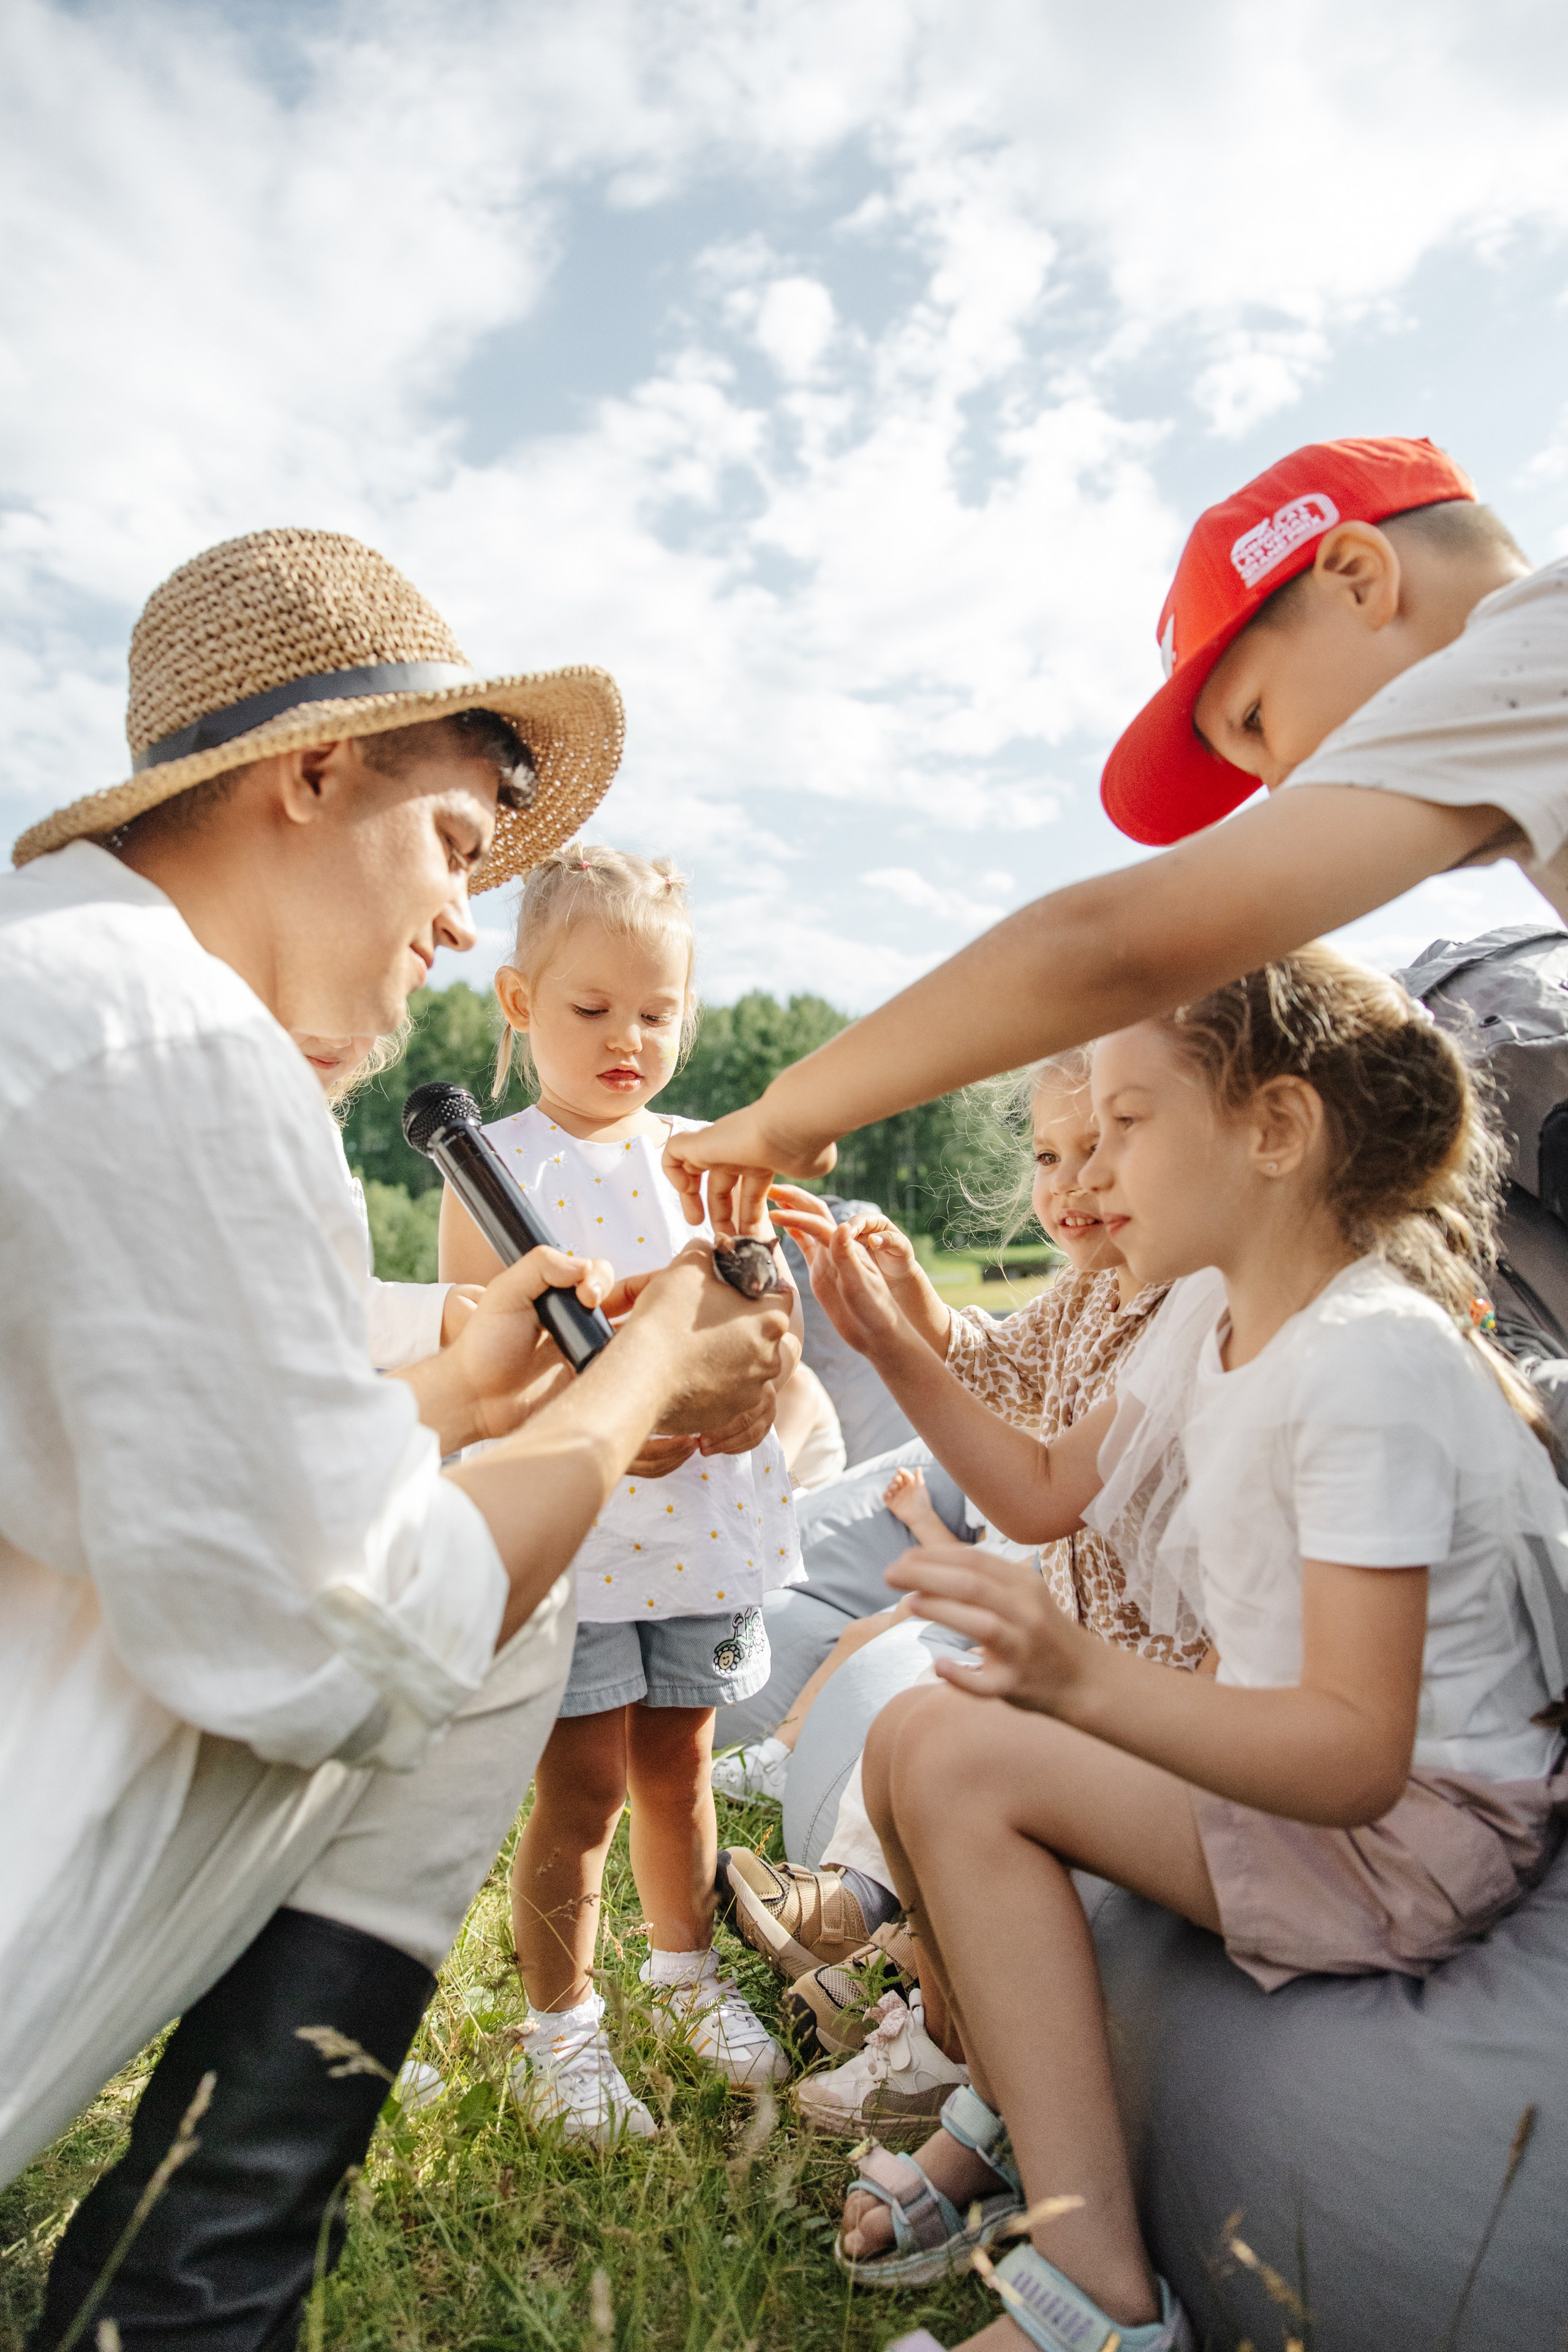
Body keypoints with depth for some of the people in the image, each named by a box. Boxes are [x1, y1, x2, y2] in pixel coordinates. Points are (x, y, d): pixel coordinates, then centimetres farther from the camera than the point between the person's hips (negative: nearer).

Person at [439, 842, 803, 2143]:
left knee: (677, 1759, 18)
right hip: (564, 1530, -3)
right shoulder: (494, 1168, -5)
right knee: (583, 1785, 5)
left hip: (702, 1519, 4)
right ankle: (560, 2030, 30)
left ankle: (688, 1974, 43)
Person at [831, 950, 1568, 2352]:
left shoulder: (1370, 1360, -26)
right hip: (1289, 1755, 8)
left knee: (957, 1755, -19)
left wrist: (1083, 1678, -45)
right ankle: (1015, 2115, 20)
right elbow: (1047, 1493, 7)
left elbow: (1359, 1751, -30)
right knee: (912, 1740, -2)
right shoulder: (1213, 1310, 1)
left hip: (1419, 1826, -8)